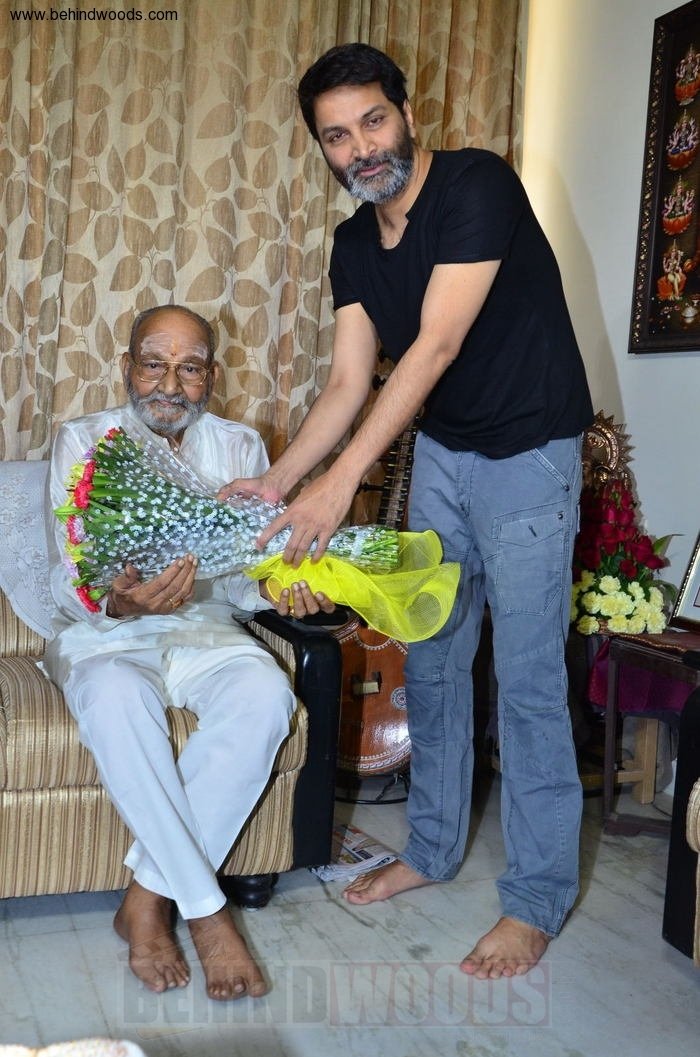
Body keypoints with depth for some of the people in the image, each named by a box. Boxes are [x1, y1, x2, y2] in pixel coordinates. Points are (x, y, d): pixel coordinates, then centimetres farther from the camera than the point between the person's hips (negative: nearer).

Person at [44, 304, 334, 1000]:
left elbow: (254, 565, 0)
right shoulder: (83, 442, -3)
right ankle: (206, 910, -26)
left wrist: (276, 588, -25)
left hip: (205, 629, 3)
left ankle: (149, 898, -21)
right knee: (117, 699, -37)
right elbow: (67, 584, -11)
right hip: (103, 633, -2)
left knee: (265, 695, -31)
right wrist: (119, 602, -35)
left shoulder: (239, 447, 5)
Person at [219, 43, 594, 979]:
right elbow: (348, 385, 1)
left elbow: (437, 345, -28)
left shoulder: (479, 185, -19)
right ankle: (433, 848, 27)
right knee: (430, 657, 11)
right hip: (440, 452, 7)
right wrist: (277, 482, -13)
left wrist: (342, 479, -32)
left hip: (528, 454, -7)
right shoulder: (355, 245, 3)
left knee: (527, 675, -6)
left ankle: (538, 897, 8)